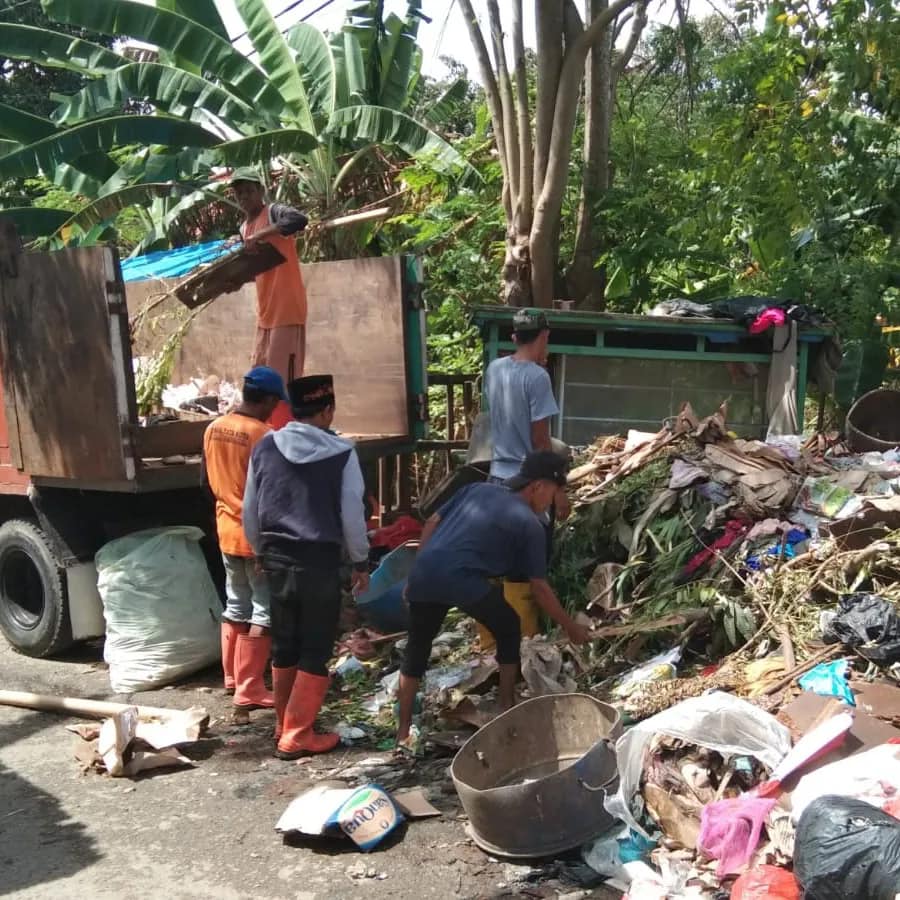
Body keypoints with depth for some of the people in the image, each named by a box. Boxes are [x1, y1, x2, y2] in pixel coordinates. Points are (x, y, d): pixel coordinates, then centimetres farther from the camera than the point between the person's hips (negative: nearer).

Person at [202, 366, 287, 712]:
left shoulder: (213, 430, 3)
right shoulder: (263, 435, -21)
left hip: (227, 530, 8)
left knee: (236, 605, 19)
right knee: (264, 611, 1)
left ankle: (232, 677, 29)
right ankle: (249, 690, 3)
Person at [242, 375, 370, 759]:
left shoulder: (265, 448, 1)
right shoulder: (341, 453, -9)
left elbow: (250, 512, 7)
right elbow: (352, 515, -7)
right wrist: (361, 562, 5)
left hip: (277, 558, 4)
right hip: (319, 559, -4)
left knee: (284, 645, 17)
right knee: (315, 649, 5)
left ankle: (284, 725, 28)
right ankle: (297, 736, 6)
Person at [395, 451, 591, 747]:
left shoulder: (478, 489, 22)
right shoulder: (529, 524, 8)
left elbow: (432, 523, 20)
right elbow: (539, 589, 10)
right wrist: (570, 626, 22)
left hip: (424, 574, 5)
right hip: (461, 580, -5)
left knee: (417, 647, 21)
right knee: (508, 629, 20)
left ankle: (403, 731, 23)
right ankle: (508, 709, 28)